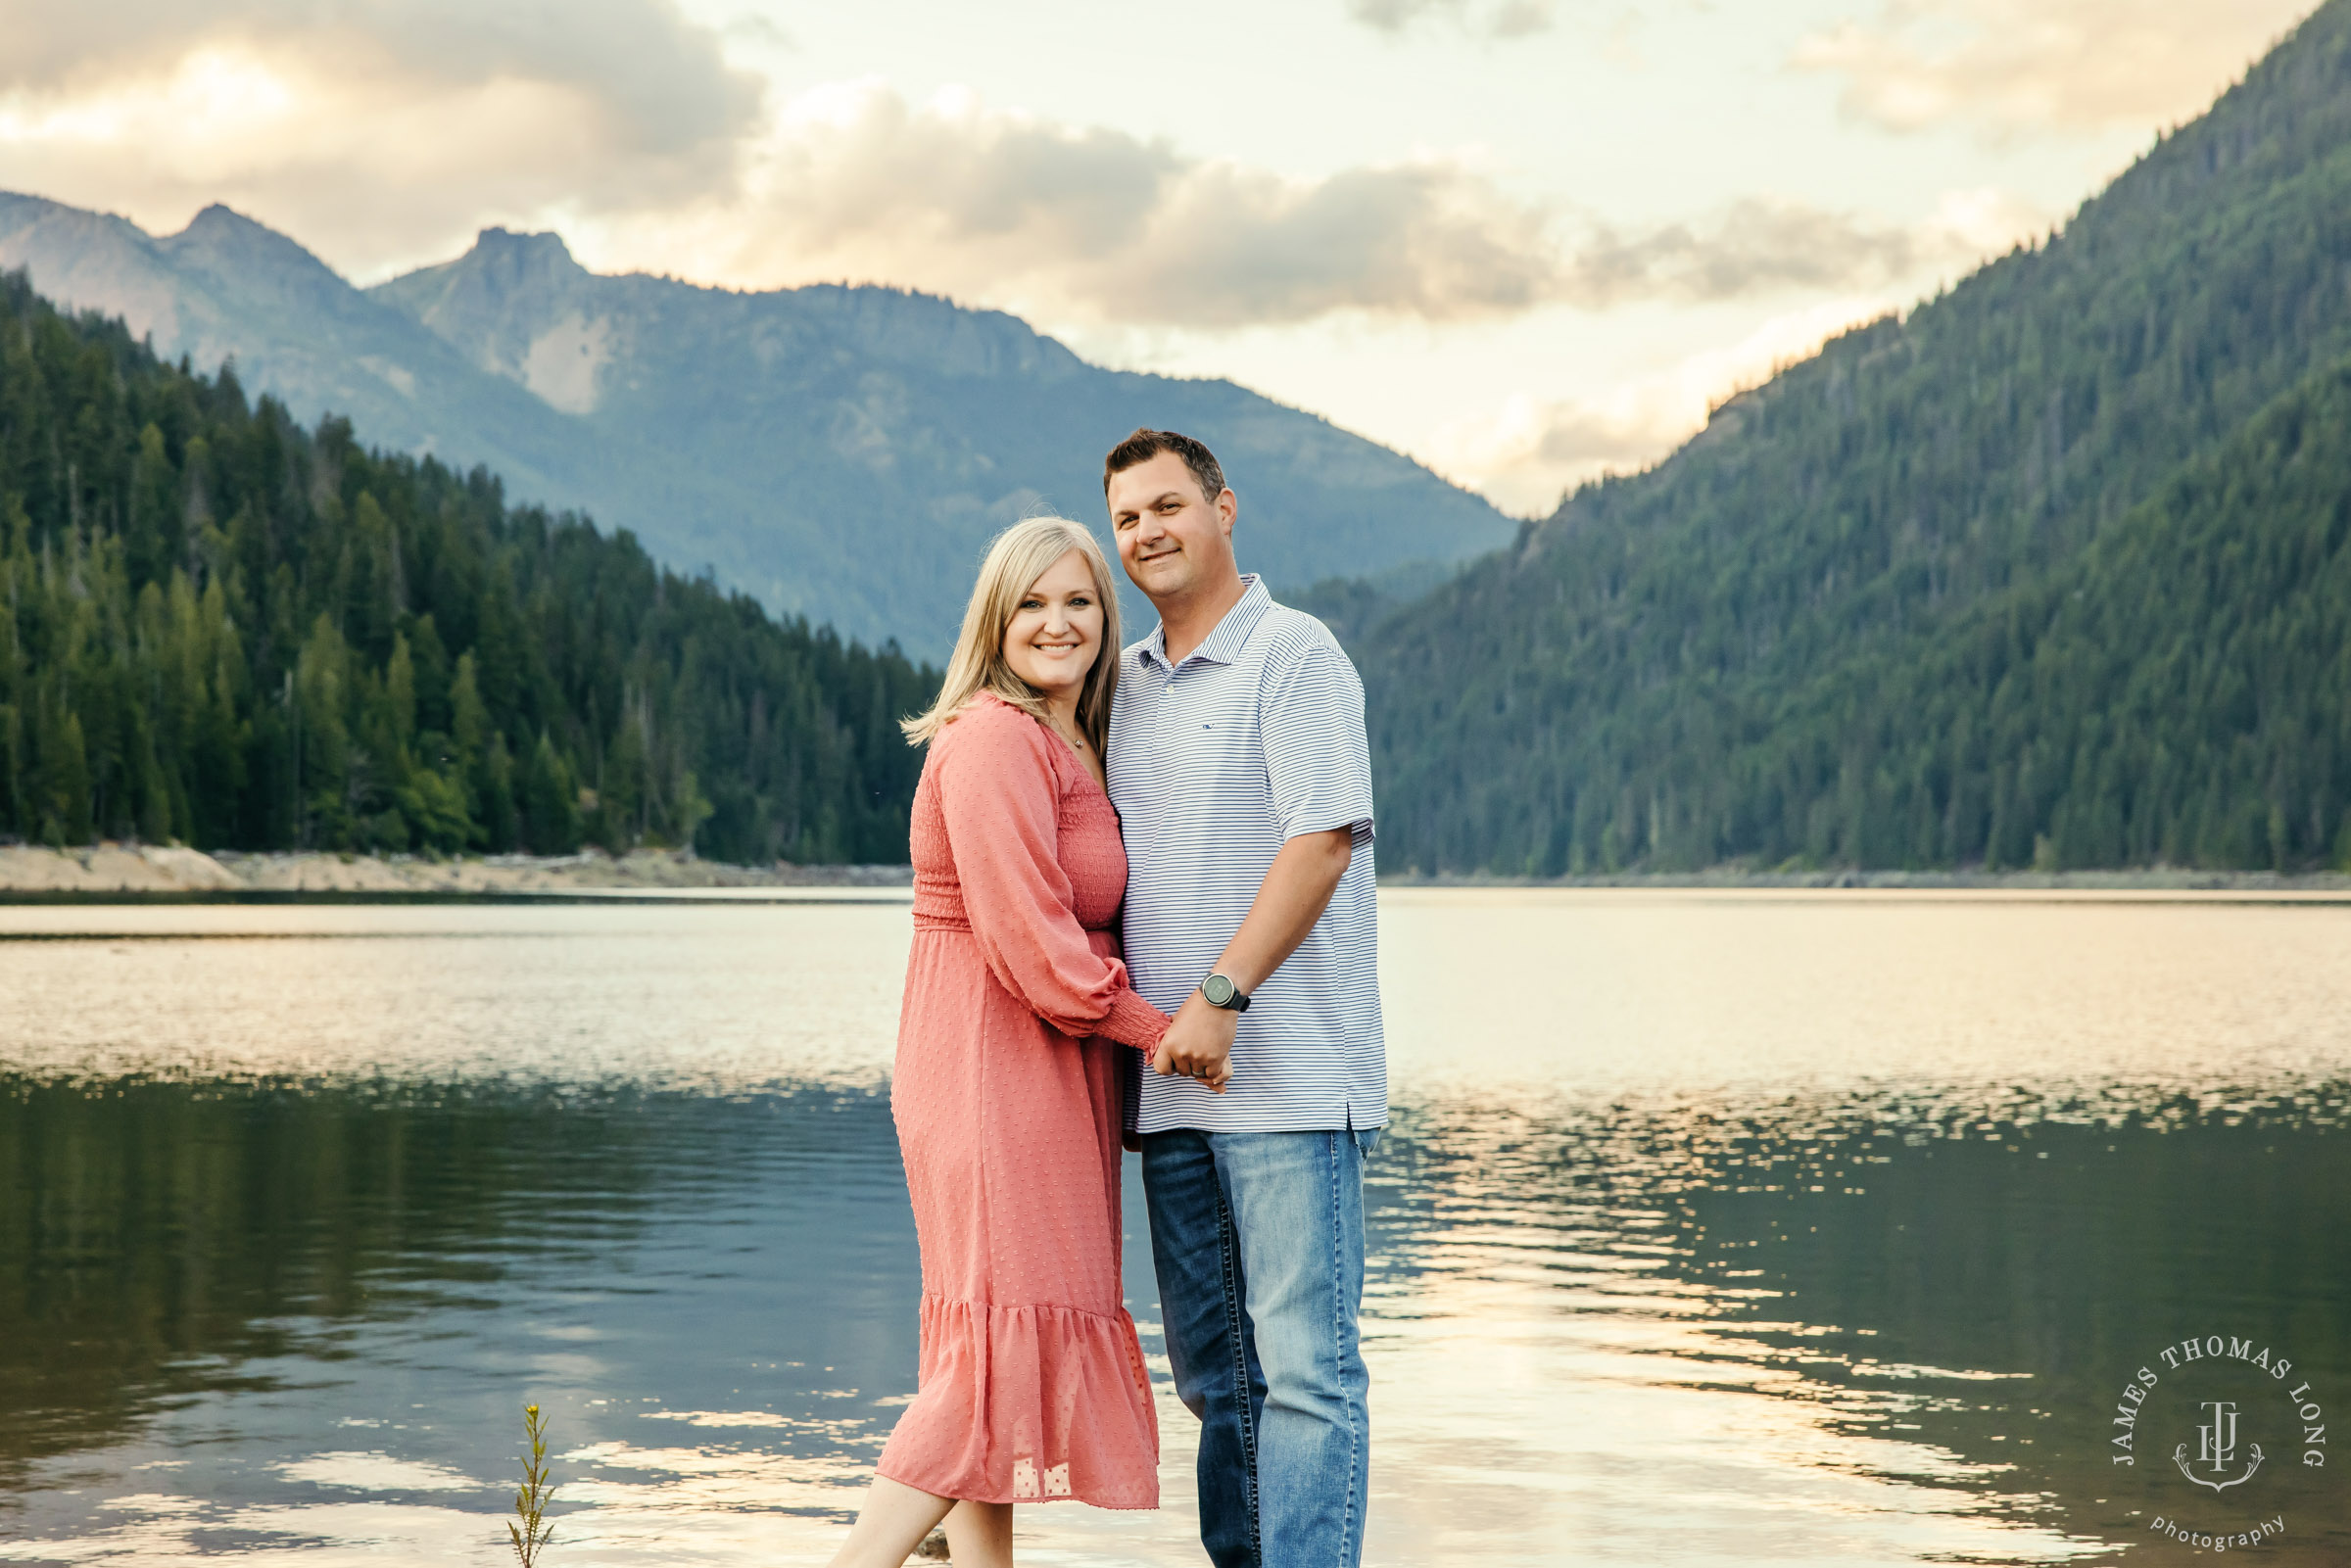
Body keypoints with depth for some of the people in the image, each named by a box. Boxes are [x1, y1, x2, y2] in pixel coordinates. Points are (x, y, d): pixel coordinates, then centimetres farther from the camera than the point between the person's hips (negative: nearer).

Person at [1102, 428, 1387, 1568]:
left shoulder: (1293, 654, -5)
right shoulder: (1123, 679, 17)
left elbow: (1323, 836, -15)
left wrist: (1220, 995, -21)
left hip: (1288, 1076, -7)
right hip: (1172, 1085, 8)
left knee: (1304, 1365, -8)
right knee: (1213, 1371, 12)